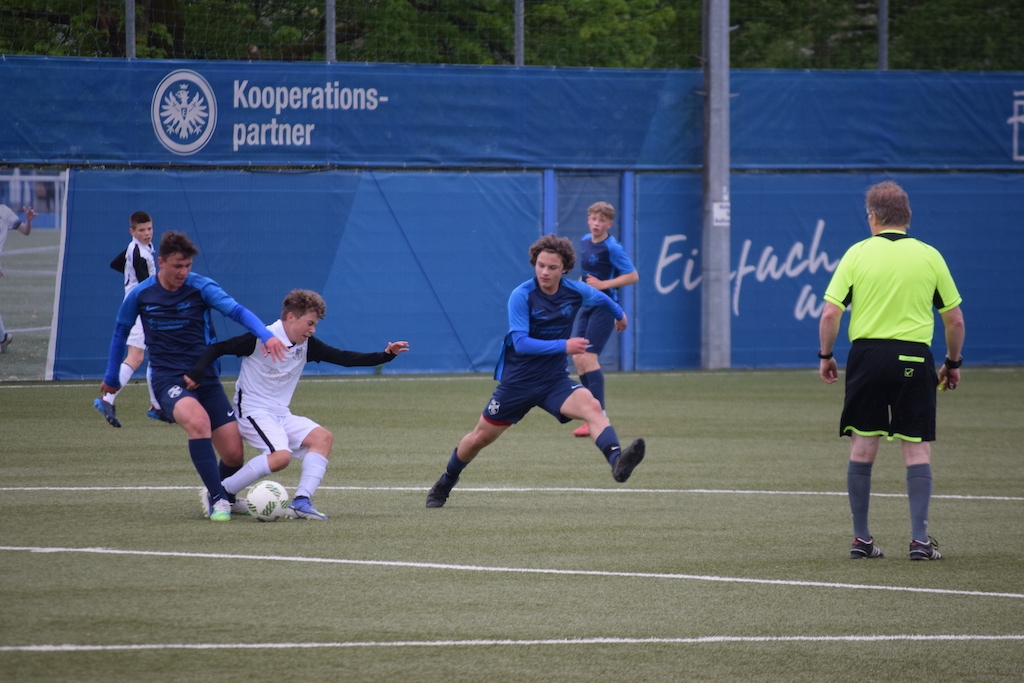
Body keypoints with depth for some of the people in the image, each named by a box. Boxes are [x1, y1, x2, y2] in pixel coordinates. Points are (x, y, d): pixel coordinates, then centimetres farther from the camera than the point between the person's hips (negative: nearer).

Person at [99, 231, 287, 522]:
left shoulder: (201, 287, -7)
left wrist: (266, 335, -40)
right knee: (197, 420, -35)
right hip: (168, 379, -2)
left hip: (205, 376, 2)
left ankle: (223, 499, 29)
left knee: (233, 453, -5)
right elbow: (121, 331, 16)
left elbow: (237, 311, -22)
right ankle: (218, 501, -30)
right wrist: (112, 378, 24)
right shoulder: (140, 295, -2)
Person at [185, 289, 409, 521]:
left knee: (322, 437, -9)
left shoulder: (306, 345, 6)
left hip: (281, 415, 8)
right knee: (281, 456, -28)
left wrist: (385, 355, -2)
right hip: (252, 412, -8)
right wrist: (196, 373, -26)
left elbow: (344, 358, 7)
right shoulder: (260, 338, -14)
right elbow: (218, 348, -12)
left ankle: (301, 501, -16)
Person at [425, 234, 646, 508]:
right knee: (481, 437, 13)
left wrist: (619, 314, 37)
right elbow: (520, 342, -27)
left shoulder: (576, 292, -6)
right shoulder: (522, 296, -18)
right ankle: (444, 484, 38)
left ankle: (617, 462, -47)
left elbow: (601, 298, 20)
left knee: (592, 407, -29)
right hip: (517, 380, -2)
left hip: (554, 381, 2)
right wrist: (564, 346, -34)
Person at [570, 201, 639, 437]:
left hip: (604, 307, -8)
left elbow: (633, 276, -13)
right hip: (587, 305, 8)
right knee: (577, 358, 6)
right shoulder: (584, 242, 10)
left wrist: (603, 284, -18)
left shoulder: (612, 248, -13)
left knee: (589, 357, -15)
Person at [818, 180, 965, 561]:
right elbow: (955, 319, 6)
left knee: (862, 447, 8)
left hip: (867, 354, 0)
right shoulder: (929, 257, 4)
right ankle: (920, 540, -3)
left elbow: (830, 314, -4)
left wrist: (825, 356, 10)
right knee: (917, 448, 3)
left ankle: (861, 539, 10)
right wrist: (953, 363, 19)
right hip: (913, 359, 0)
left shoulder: (857, 254, 1)